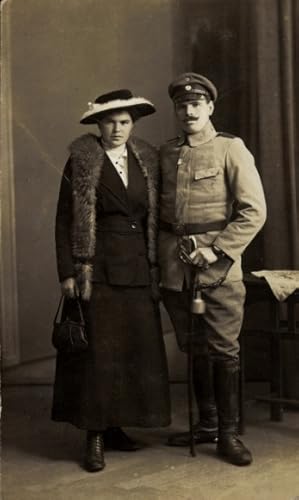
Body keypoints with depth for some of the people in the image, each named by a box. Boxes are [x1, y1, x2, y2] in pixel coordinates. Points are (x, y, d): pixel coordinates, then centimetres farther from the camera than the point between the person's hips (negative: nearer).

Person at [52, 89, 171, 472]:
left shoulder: (147, 159, 9)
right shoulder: (81, 161, -2)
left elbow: (155, 217, 12)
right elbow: (64, 220, -3)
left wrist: (157, 266, 7)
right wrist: (67, 272, -9)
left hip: (138, 269, 4)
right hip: (97, 268, -4)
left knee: (137, 349, 5)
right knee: (98, 350, -3)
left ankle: (115, 427, 19)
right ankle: (95, 436, 6)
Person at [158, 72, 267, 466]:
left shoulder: (231, 149, -2)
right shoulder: (165, 153, 11)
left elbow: (254, 211, -8)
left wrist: (217, 250, -14)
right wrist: (161, 257, 6)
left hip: (217, 267, -4)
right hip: (174, 268, 4)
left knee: (224, 351, 0)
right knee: (194, 349, 13)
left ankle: (228, 434, 13)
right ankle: (207, 424, 26)